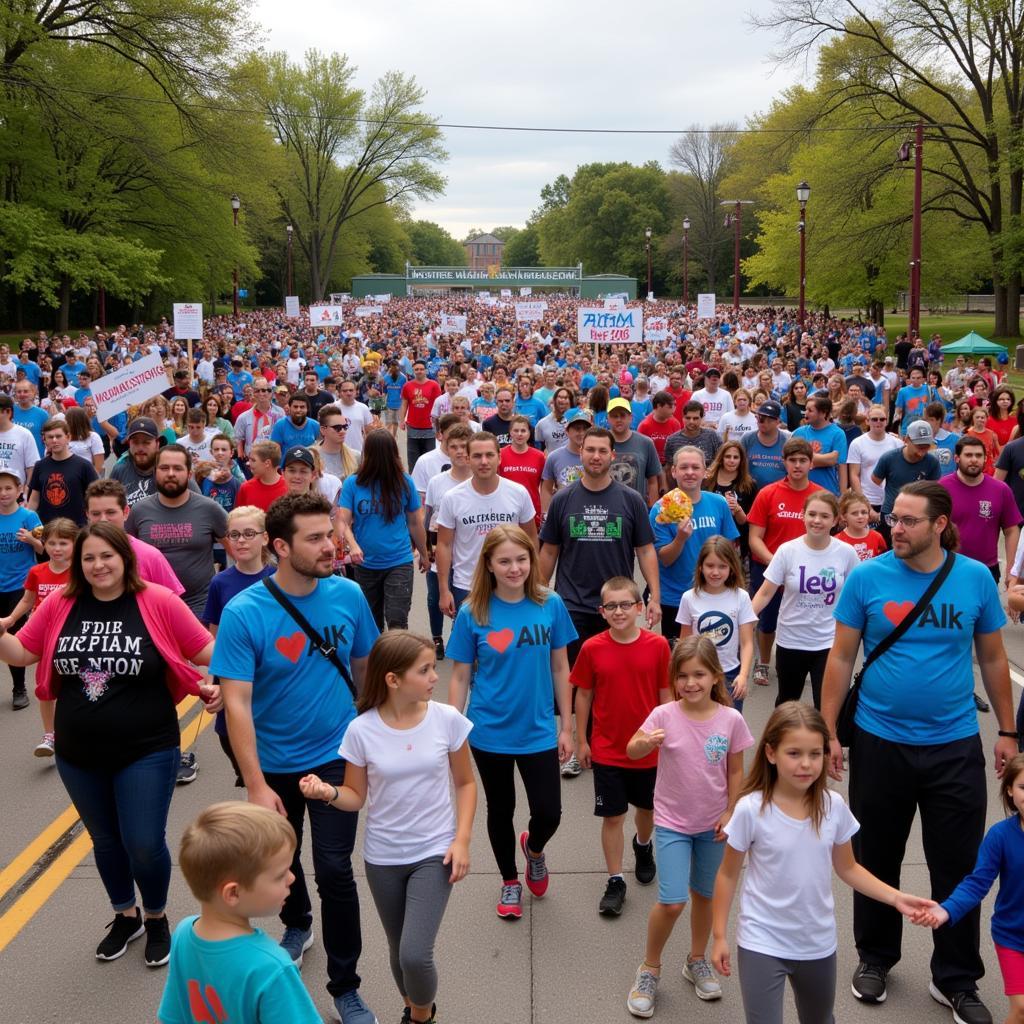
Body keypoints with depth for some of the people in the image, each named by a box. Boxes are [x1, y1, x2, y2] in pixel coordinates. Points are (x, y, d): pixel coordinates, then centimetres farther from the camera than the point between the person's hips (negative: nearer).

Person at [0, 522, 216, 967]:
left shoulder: (158, 602, -12)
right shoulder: (59, 605, -3)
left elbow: (207, 651, -6)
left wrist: (219, 685, -24)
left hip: (146, 752, -3)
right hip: (78, 755, 4)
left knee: (144, 845, 0)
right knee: (105, 840, 19)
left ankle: (156, 919, 30)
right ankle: (124, 915, 44)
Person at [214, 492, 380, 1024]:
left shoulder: (348, 595, -13)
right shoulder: (243, 613, -22)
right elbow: (236, 703, -23)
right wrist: (256, 786, -26)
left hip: (335, 756, 0)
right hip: (274, 763, 0)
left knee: (334, 870, -6)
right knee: (282, 859, 22)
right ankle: (297, 926, 53)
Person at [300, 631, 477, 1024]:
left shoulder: (447, 719, -11)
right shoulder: (361, 730, -13)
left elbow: (465, 783, 1)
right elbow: (357, 797, -1)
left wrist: (461, 839, -8)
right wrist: (328, 792, -22)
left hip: (434, 853, -1)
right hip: (383, 858, 1)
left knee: (416, 954, -14)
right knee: (400, 952, 16)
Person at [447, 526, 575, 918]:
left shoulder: (550, 605, -8)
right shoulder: (473, 613, -11)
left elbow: (559, 668, 0)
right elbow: (460, 676, -5)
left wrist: (566, 727, 2)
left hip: (539, 732, 1)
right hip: (489, 732, 0)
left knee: (549, 813, 1)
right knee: (501, 810, 16)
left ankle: (534, 848, 37)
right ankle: (510, 882, 40)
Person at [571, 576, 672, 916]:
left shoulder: (658, 645, -11)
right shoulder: (592, 648, -11)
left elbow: (665, 694, -2)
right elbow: (583, 695, -1)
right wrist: (581, 740, 3)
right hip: (607, 750, -1)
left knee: (647, 807, 21)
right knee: (612, 815, 6)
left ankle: (643, 845, 51)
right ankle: (615, 882, 19)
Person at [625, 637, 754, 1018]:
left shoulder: (731, 719, -11)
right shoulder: (664, 715, -15)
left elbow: (736, 770, 0)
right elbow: (631, 752, -22)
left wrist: (730, 811, -2)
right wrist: (645, 742, -43)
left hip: (713, 824, 2)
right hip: (672, 823, -2)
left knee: (704, 895, 18)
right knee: (672, 902, -9)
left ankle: (697, 961, 40)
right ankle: (649, 968, 15)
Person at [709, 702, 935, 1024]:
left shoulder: (834, 807, -10)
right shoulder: (751, 810, -19)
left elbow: (847, 868, 4)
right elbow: (728, 875, -7)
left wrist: (895, 897, -8)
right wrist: (720, 936, -6)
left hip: (818, 943, 4)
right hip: (762, 944, -4)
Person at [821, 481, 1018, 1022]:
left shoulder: (976, 578, -4)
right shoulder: (866, 577, -9)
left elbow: (993, 659, 6)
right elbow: (841, 658, -3)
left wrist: (1007, 731, 7)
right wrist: (827, 731, -5)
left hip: (955, 747, 1)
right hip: (879, 743, 0)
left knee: (958, 867, 9)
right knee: (877, 860, 15)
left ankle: (957, 978, 28)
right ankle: (875, 957, 36)